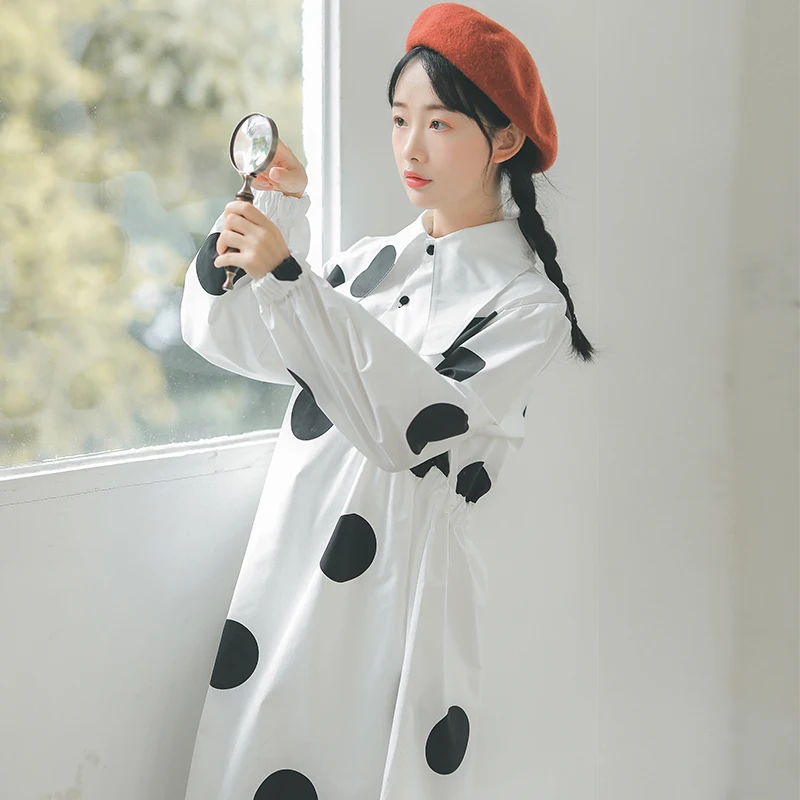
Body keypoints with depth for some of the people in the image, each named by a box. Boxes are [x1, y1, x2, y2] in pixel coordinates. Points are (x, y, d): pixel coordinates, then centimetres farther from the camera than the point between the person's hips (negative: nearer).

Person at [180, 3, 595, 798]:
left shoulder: (527, 301, -5)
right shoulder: (374, 260, 11)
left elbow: (415, 426, -19)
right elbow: (221, 334, 12)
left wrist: (286, 280, -24)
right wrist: (276, 205, 0)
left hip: (391, 586, -5)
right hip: (287, 570, 5)